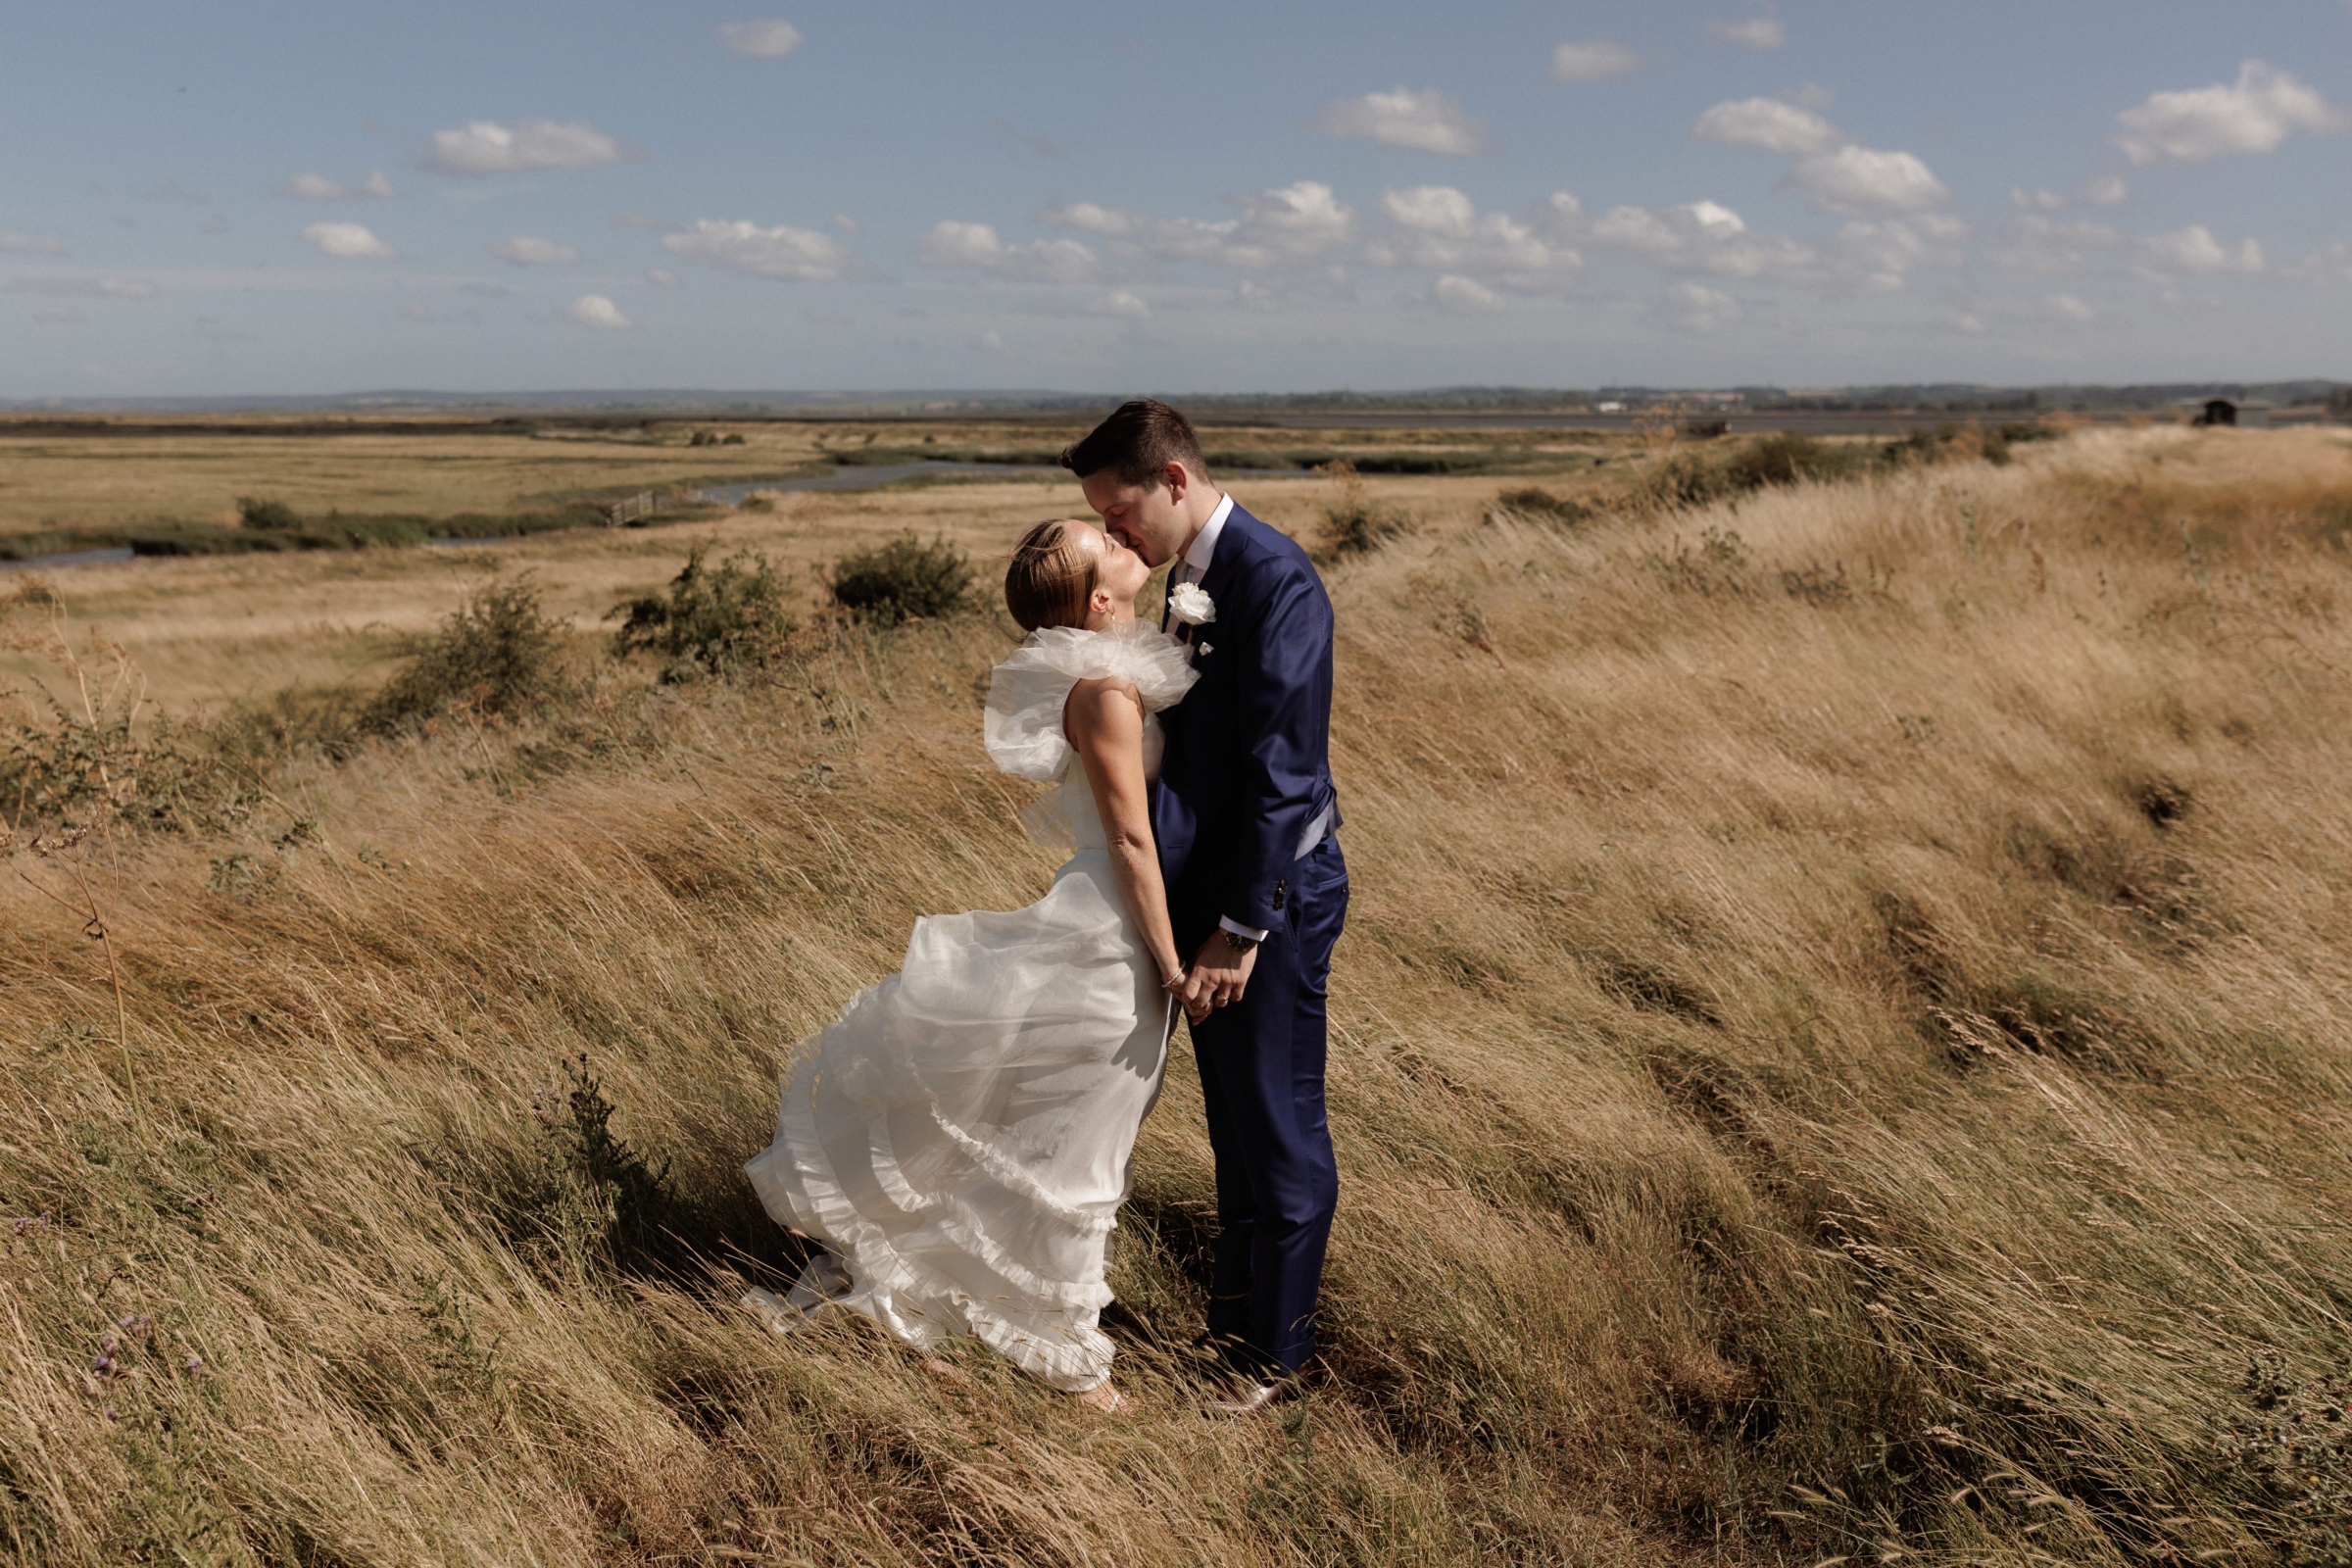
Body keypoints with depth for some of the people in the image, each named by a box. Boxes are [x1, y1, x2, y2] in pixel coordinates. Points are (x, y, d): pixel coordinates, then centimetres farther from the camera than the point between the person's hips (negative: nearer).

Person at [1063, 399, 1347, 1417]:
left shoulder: (1275, 579, -20)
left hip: (1274, 893, -9)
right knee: (1233, 1119, 21)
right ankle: (1232, 1305, 38)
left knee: (1279, 1126, 5)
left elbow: (1284, 765, -24)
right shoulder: (1194, 578, 10)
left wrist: (1243, 924, -23)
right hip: (1209, 883, 9)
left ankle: (1275, 1350, 20)